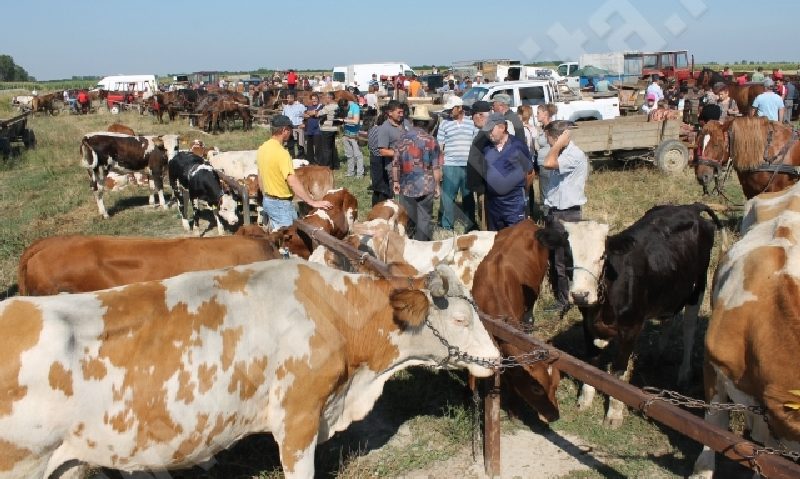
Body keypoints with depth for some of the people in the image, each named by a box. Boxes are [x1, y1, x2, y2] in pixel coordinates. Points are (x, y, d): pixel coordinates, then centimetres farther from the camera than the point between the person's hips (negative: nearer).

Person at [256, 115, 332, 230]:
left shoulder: (262, 148, 3)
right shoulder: (281, 153, -23)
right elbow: (293, 182, -28)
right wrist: (313, 202, -27)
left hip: (267, 200, 9)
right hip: (281, 204, -9)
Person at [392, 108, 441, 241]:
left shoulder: (402, 139, 2)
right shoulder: (431, 140, -6)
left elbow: (395, 163, 4)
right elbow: (436, 166, -7)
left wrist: (395, 181, 14)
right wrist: (437, 185, 1)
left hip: (406, 186, 3)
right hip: (426, 187, -3)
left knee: (407, 219, 13)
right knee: (424, 218, 4)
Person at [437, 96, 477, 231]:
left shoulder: (472, 123, 6)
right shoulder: (444, 124, 2)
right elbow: (439, 147, 2)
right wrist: (439, 167, -3)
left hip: (469, 166, 1)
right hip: (450, 166, -1)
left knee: (469, 197, 11)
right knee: (448, 197, 1)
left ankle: (470, 225, 22)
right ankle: (447, 227, 9)